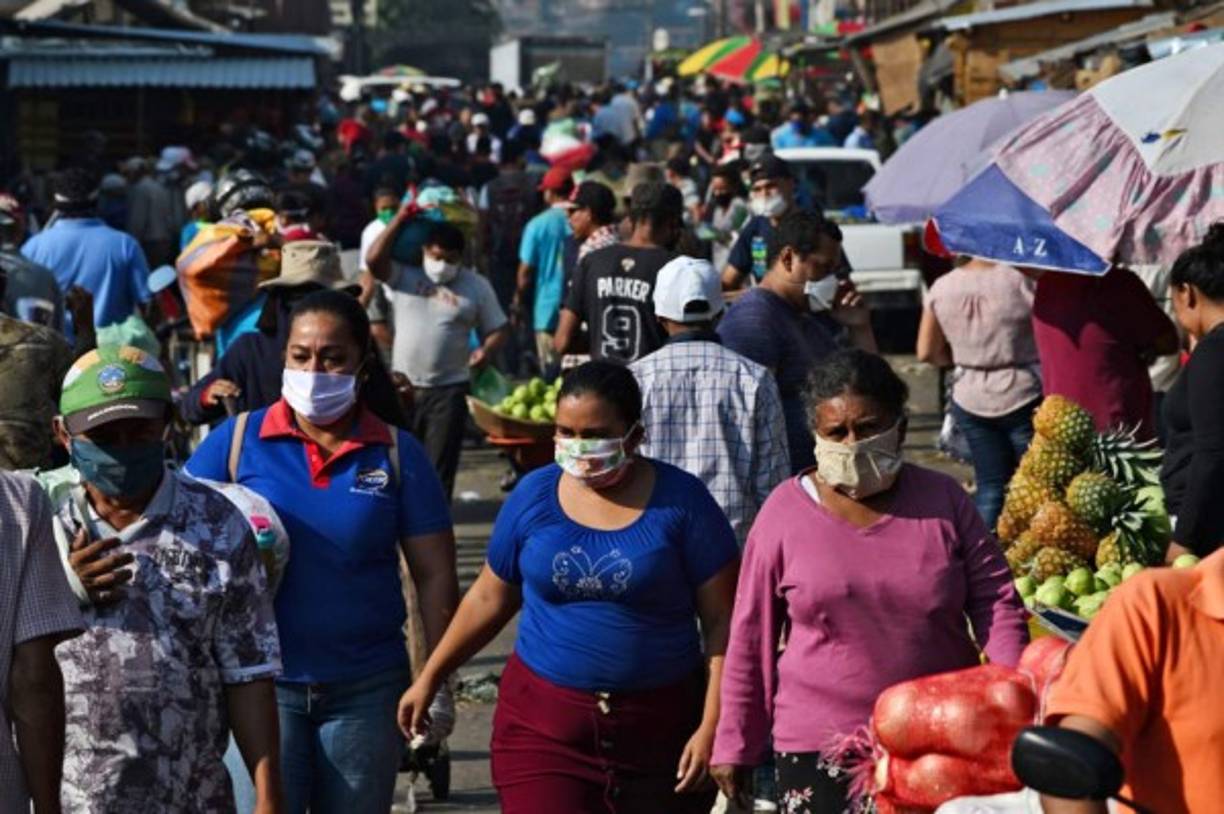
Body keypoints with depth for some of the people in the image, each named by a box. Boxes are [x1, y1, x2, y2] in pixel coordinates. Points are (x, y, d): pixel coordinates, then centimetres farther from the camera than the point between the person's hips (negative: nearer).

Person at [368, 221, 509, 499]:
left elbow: (497, 329, 8)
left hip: (449, 390, -1)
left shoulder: (476, 286, 3)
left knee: (440, 466, 1)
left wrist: (487, 350, -14)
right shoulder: (403, 275, 2)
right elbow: (374, 260, -16)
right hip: (402, 386, 1)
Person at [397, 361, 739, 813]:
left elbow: (722, 621, -5)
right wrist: (430, 678, 15)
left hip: (658, 729, -1)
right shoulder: (534, 495, 3)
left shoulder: (680, 501, -5)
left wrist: (711, 726, -12)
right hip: (542, 725, 1)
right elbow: (490, 597, 14)